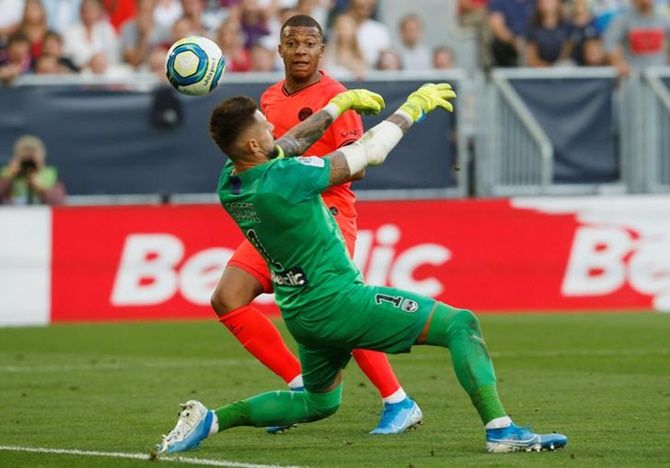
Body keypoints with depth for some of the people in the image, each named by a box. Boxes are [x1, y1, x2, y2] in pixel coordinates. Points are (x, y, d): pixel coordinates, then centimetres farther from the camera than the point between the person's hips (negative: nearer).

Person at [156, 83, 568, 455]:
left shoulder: (229, 182, -2)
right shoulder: (283, 179, -25)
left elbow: (289, 144, 19)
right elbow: (370, 151, -15)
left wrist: (340, 104, 27)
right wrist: (414, 107, 0)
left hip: (302, 313, 9)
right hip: (337, 301, -9)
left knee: (318, 404, 30)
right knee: (462, 325, -6)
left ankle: (210, 420, 17)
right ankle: (500, 430, -18)